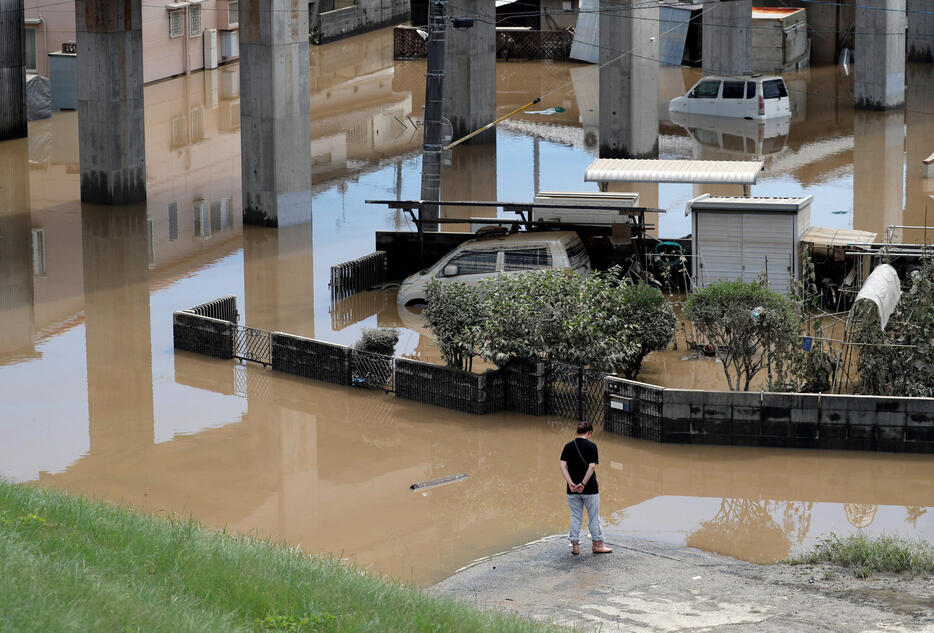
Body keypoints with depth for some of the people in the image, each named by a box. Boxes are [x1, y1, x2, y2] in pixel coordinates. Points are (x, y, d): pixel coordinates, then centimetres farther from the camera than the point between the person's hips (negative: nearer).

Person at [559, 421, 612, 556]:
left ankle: (575, 545, 10)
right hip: (590, 489, -3)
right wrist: (583, 484, -16)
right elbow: (592, 467, -17)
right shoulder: (591, 446, -9)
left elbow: (563, 466, -4)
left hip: (572, 490, 3)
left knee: (575, 518, 10)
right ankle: (597, 544, 14)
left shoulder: (568, 446, 3)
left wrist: (571, 483, -11)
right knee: (594, 517, 8)